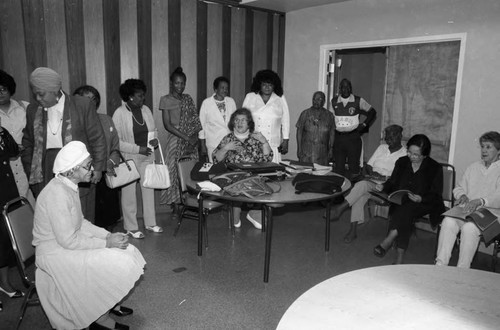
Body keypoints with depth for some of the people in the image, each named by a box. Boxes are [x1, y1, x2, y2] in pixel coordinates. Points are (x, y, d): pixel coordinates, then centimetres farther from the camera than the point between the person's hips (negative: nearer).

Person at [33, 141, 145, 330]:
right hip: (56, 255, -9)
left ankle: (110, 303, 14)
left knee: (125, 252, 1)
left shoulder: (69, 186, 3)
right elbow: (68, 241, -26)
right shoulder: (57, 194, -27)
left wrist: (108, 235, -2)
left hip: (67, 243, 9)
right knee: (116, 264, -16)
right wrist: (106, 243, -19)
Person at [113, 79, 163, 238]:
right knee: (129, 192, 3)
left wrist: (155, 139, -5)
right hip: (129, 158, -5)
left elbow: (153, 130, 18)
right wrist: (138, 149, -20)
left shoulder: (146, 109, 5)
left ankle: (150, 222, 25)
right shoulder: (119, 113, -12)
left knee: (149, 189, 11)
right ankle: (131, 227, 16)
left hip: (147, 156, 5)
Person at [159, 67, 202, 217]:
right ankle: (176, 208, 7)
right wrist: (186, 137, -15)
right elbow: (167, 124, -8)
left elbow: (195, 121, 7)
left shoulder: (188, 99, 12)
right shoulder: (166, 100, 0)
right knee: (175, 170, -2)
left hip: (191, 141, 4)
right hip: (175, 139, -4)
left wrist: (194, 137, -11)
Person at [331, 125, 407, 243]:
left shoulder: (405, 154, 1)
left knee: (362, 185, -33)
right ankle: (353, 230, -28)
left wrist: (382, 177, -17)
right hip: (370, 183, 4)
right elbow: (367, 166, 17)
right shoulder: (382, 147, 19)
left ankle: (341, 207, -30)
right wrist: (370, 171, -5)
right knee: (360, 195, -29)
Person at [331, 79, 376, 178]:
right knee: (338, 166, 4)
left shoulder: (358, 101, 1)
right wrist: (333, 127, 8)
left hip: (353, 137, -2)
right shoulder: (334, 101, 8)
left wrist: (364, 124, 2)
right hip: (338, 137, 2)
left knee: (353, 166, -2)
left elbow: (372, 112, 10)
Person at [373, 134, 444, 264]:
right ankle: (400, 256, -34)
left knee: (406, 210, -36)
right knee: (405, 215, -32)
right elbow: (392, 182, 16)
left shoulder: (435, 168, 0)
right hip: (402, 202, 3)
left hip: (425, 204, -3)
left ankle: (387, 242, -40)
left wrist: (421, 199, -23)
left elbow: (436, 195, -3)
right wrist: (383, 186, -7)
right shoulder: (401, 162, 11)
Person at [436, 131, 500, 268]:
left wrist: (480, 201, -29)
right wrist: (462, 195, -3)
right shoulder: (473, 167, 20)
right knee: (448, 221, -27)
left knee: (469, 227, -34)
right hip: (467, 211, 4)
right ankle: (440, 264, -26)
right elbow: (458, 188, 21)